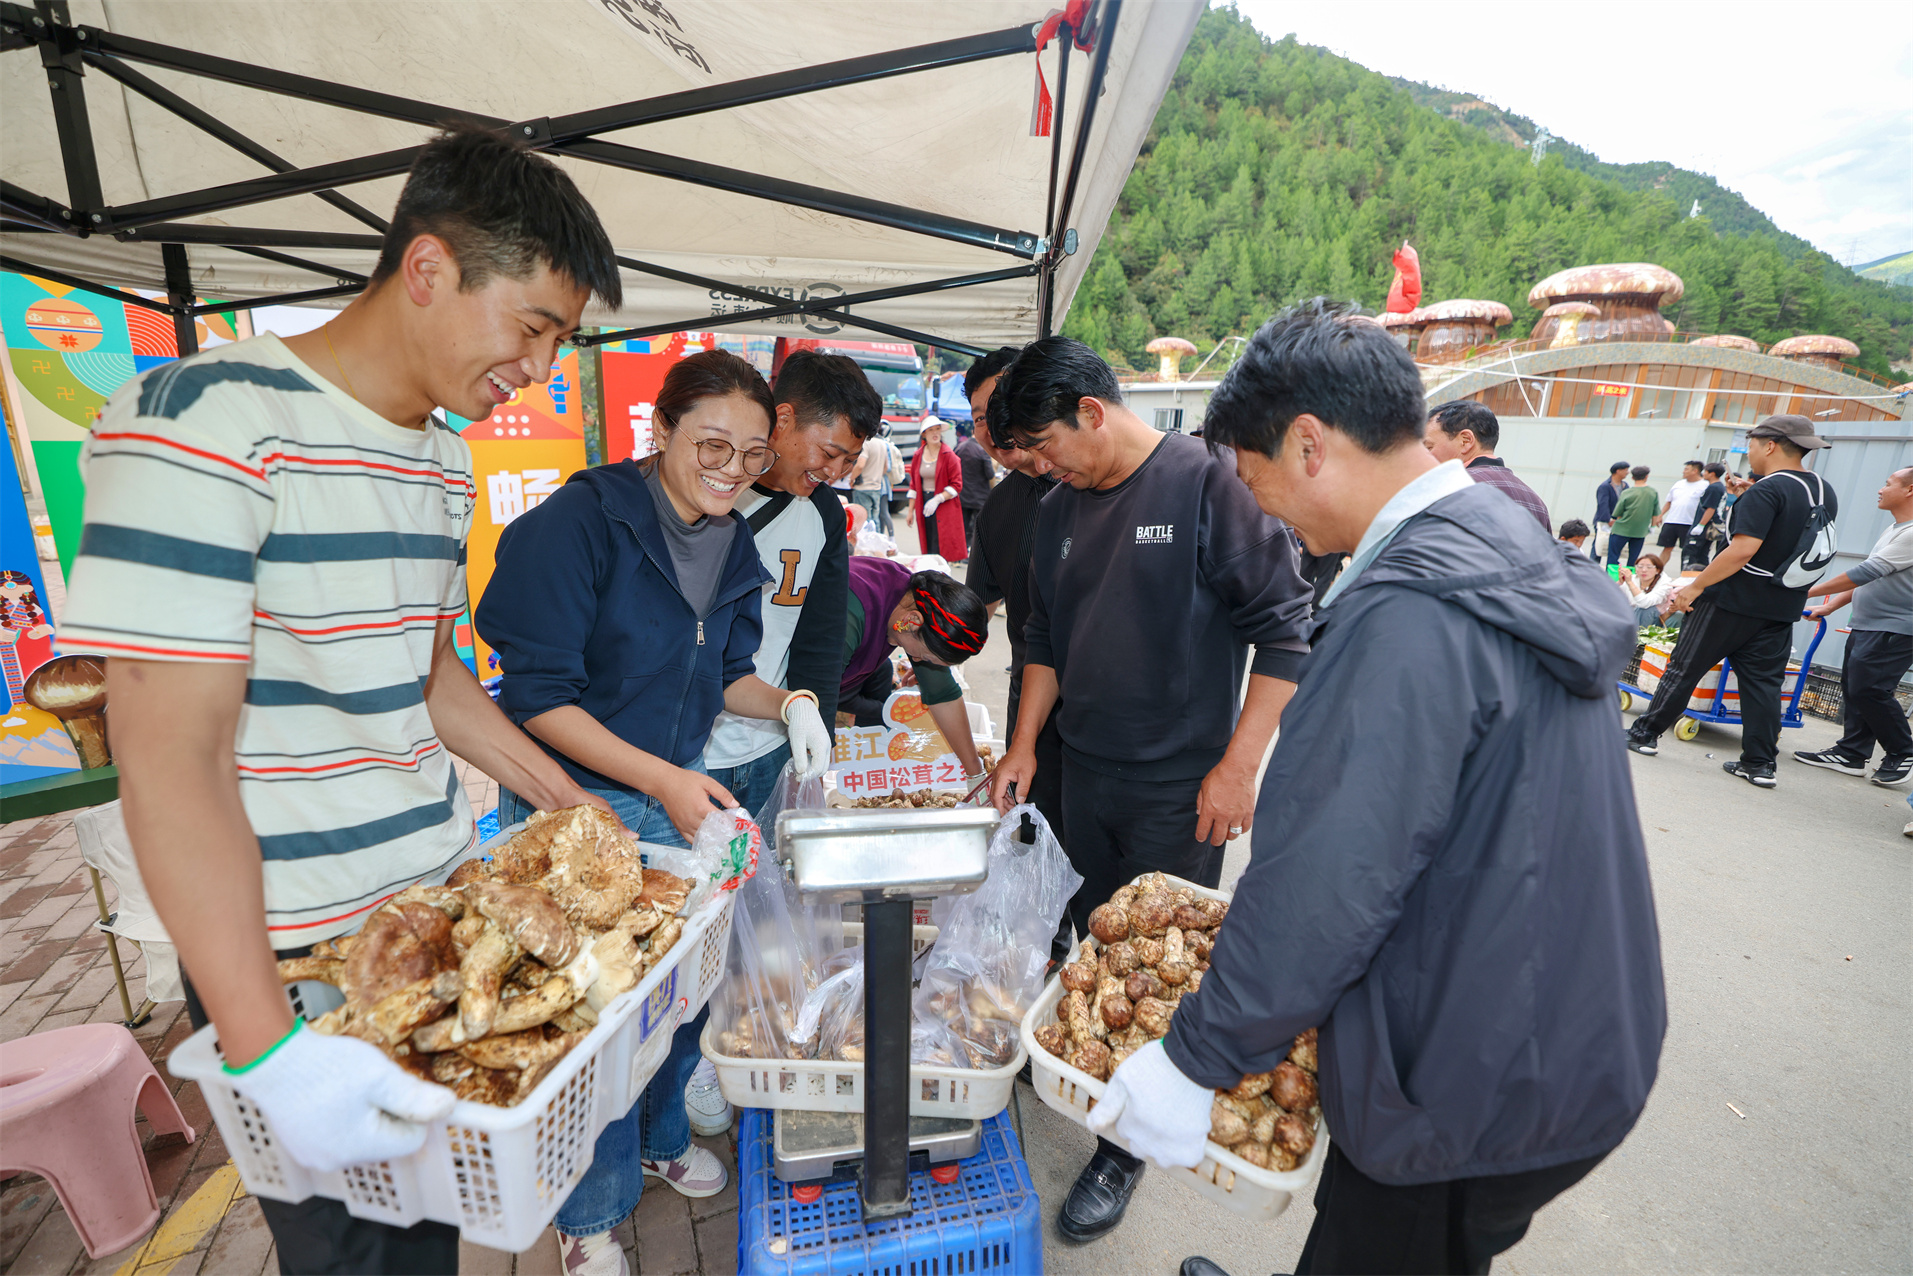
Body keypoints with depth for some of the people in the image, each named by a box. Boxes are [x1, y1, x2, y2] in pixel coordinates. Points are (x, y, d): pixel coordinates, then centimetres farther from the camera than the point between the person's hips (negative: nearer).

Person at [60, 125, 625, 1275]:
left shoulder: (447, 464, 6)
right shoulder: (209, 423, -19)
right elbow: (173, 757, -22)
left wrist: (573, 804, 11)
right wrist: (268, 1050, -24)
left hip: (448, 900, 7)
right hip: (285, 950, -6)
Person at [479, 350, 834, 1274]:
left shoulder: (733, 545, 1)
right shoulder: (580, 520, -20)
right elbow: (538, 695, -21)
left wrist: (787, 703, -9)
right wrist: (661, 778, -25)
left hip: (680, 794, 6)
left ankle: (659, 1136, 50)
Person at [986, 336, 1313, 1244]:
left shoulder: (1207, 483, -13)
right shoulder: (1060, 510, 7)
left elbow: (1285, 628, -14)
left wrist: (1238, 767, -15)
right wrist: (1023, 745, 9)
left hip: (1180, 786, -5)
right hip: (1084, 770, 6)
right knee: (1092, 941, 18)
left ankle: (1129, 1145, 27)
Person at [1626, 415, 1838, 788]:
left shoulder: (1766, 491, -17)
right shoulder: (1826, 493, 11)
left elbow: (1743, 550, -24)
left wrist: (1695, 587, -20)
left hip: (1734, 600, -7)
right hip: (1783, 607, 8)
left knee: (1684, 668, 3)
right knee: (1763, 681, 10)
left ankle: (1646, 733, 12)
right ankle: (1760, 764, 13)